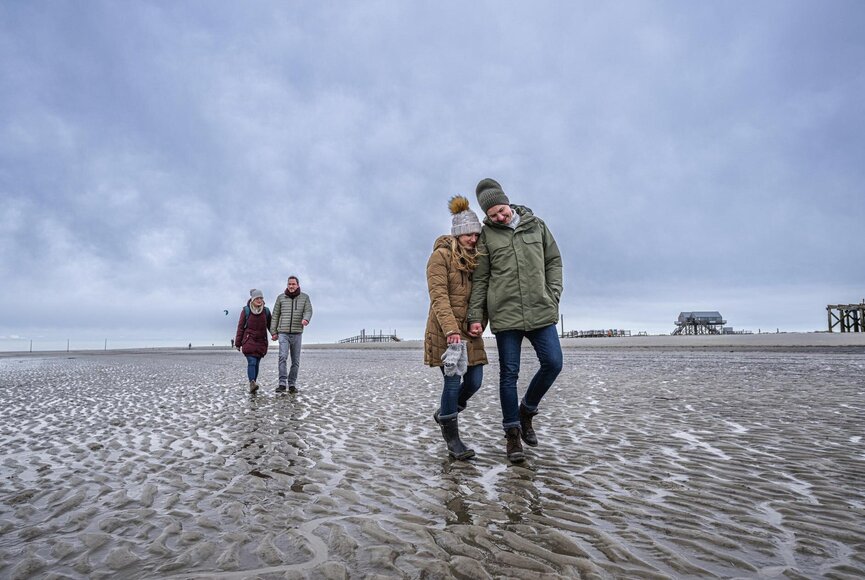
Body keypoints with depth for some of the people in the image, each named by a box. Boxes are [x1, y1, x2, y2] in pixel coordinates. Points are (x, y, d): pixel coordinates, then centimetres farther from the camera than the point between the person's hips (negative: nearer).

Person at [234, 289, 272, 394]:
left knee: (256, 363, 4)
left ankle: (253, 385, 11)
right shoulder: (246, 310, 0)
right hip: (249, 341, -3)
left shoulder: (266, 311, 7)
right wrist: (238, 343, 3)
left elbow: (270, 325, 11)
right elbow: (240, 327, 3)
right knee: (252, 362, -16)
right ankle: (252, 383, -26)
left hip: (261, 342, 3)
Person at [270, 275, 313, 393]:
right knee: (283, 357, -17)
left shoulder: (304, 297, 6)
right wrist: (273, 332, 3)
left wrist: (306, 319, -29)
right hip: (283, 333, -1)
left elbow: (308, 311, -6)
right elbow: (275, 316, 8)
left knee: (295, 360, 5)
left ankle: (292, 384, 14)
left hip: (297, 333, 1)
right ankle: (282, 384, -17)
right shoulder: (281, 298, 6)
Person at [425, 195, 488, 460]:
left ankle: (444, 413, 32)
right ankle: (451, 438, 12)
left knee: (474, 381, 5)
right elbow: (438, 297, -17)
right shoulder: (441, 256, -8)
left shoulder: (475, 259, 13)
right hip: (445, 330, -7)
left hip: (469, 330, 7)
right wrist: (451, 330, -28)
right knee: (453, 381, -5)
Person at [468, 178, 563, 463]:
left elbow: (554, 261, 13)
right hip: (505, 314, -2)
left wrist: (553, 294, 1)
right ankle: (512, 434, 16)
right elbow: (480, 280, 3)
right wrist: (475, 317, -2)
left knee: (553, 363, -3)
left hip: (541, 311, 2)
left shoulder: (537, 225, 9)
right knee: (509, 373, 2)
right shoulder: (486, 235, 3)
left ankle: (526, 410, 23)